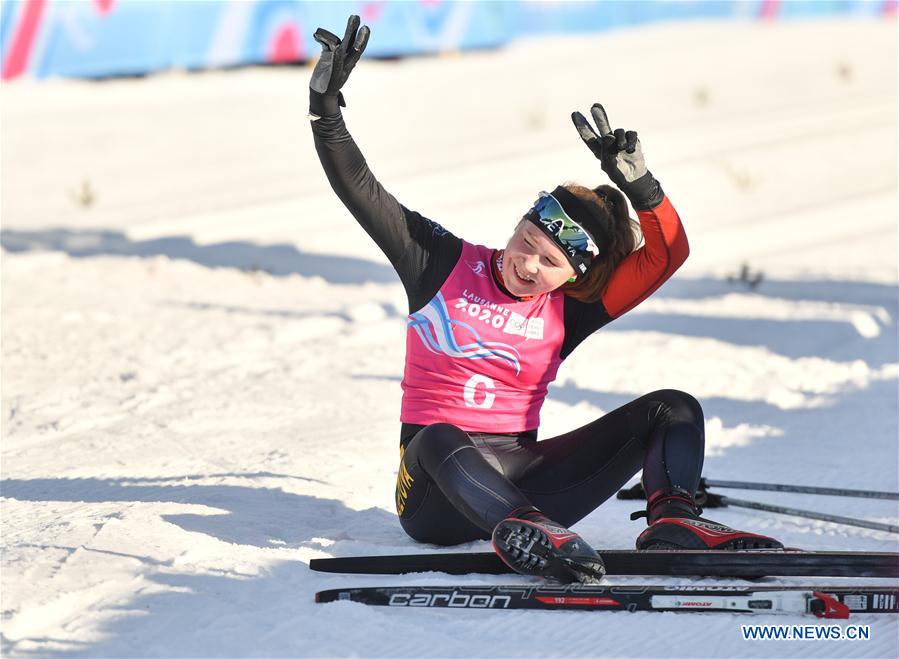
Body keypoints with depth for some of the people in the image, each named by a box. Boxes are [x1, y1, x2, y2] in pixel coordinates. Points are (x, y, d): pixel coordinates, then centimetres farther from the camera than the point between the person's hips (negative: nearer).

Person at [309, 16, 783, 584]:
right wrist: (327, 104, -9)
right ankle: (521, 531, -67)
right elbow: (359, 187, 1)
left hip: (518, 481, 3)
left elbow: (667, 254, -2)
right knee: (440, 437, -43)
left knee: (672, 409, -10)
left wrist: (637, 184, -14)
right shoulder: (445, 264, 3)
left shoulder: (568, 312, 6)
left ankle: (672, 520, -34)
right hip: (435, 489, -3)